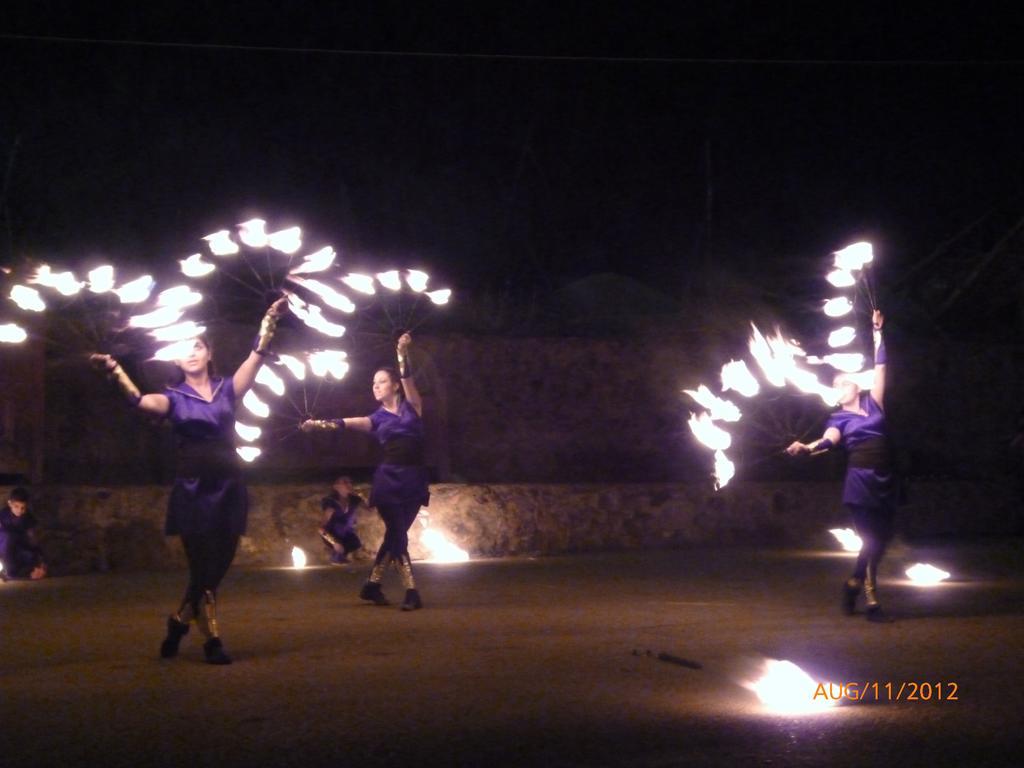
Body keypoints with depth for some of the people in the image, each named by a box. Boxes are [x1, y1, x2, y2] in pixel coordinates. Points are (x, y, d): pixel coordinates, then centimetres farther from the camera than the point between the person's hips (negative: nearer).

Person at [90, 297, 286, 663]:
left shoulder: (227, 388, 8)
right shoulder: (174, 397, 3)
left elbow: (256, 358, -8)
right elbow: (140, 400, -18)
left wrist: (268, 325, -23)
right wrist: (115, 371, -37)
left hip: (229, 488, 2)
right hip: (192, 490, -2)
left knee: (219, 567, 7)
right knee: (203, 568, -4)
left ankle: (179, 620, 29)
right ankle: (212, 641, 8)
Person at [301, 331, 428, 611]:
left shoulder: (412, 406, 7)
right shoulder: (377, 418, 9)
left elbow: (407, 376, -8)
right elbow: (347, 423, -5)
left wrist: (402, 351, -24)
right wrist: (318, 423, -20)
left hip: (414, 480, 0)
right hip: (389, 480, 0)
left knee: (395, 534, 6)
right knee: (397, 535, -8)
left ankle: (372, 585, 18)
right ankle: (411, 592, -7)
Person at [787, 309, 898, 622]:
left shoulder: (873, 403, 15)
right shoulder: (839, 417, 6)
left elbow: (880, 366, 14)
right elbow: (831, 439, -14)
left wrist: (877, 331, 17)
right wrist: (807, 447, -34)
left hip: (886, 480, 4)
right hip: (860, 479, -4)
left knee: (881, 541, 6)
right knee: (872, 541, -9)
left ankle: (854, 584, 26)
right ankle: (871, 601, -2)